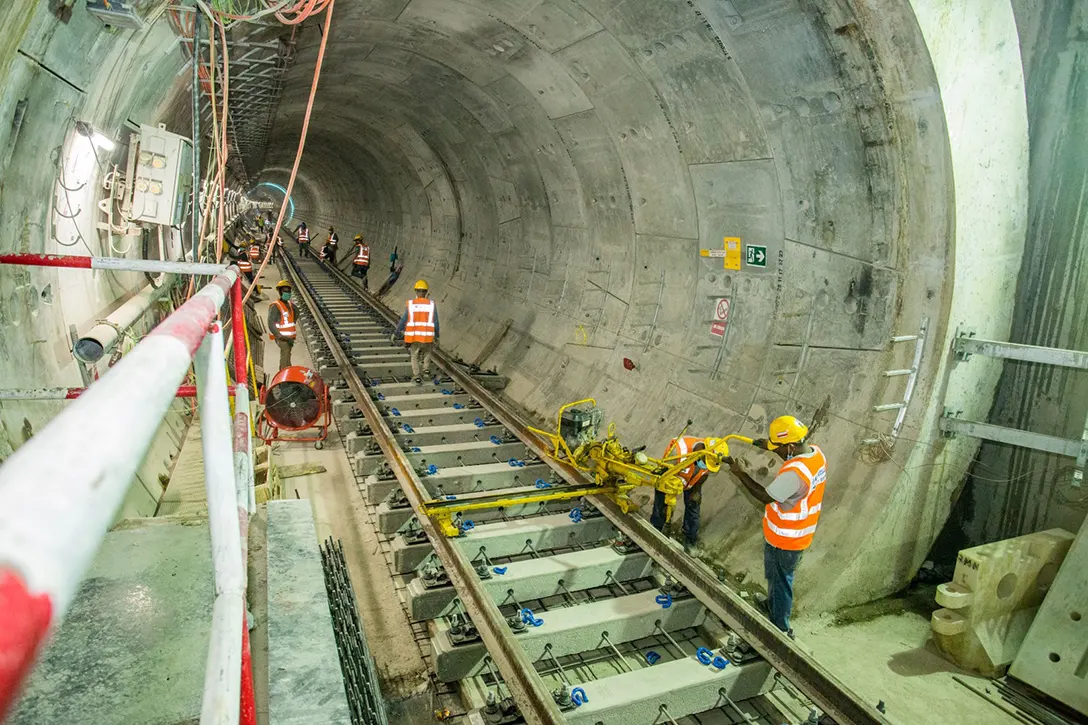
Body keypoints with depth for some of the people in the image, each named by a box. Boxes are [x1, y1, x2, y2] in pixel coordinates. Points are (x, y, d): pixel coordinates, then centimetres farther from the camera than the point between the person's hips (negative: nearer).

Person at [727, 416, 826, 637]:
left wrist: (740, 474, -15)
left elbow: (766, 497, -23)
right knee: (778, 578, 30)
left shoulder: (794, 474, -36)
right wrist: (770, 447, 2)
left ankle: (780, 630, 30)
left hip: (783, 539, -9)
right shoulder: (815, 452, -9)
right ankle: (773, 607, 53)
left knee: (780, 582, 12)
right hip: (797, 534, 9)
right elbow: (794, 454, 15)